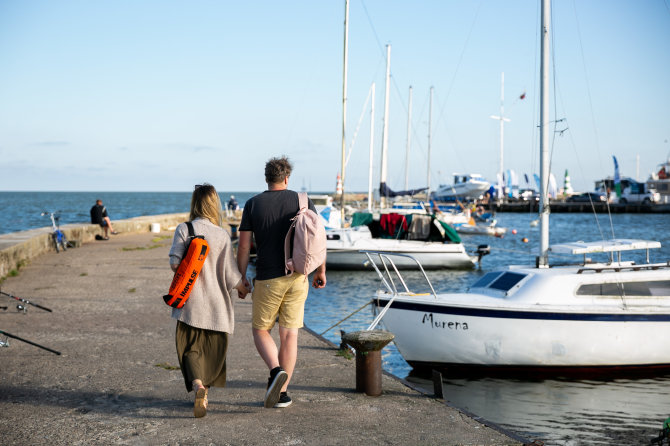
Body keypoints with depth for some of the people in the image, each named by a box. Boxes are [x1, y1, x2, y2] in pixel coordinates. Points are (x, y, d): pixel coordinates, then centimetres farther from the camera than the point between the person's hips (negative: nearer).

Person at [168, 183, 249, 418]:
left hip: (190, 304, 0)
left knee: (190, 349, 6)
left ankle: (198, 386, -19)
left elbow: (174, 263, -10)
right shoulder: (222, 235, -5)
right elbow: (230, 274, -4)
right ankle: (204, 393, 19)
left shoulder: (183, 230, -5)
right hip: (216, 303, 1)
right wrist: (242, 289, 15)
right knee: (212, 350, 16)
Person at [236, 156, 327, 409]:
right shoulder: (302, 201, 1)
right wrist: (321, 271, 9)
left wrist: (242, 277, 7)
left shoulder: (253, 205, -1)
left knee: (260, 330, 14)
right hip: (297, 277, 2)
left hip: (268, 279, -2)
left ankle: (276, 371, -12)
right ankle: (282, 393, 9)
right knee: (289, 335, 7)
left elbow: (243, 246, -3)